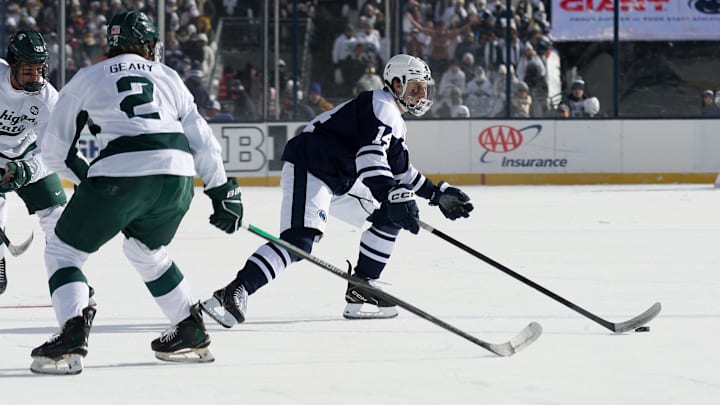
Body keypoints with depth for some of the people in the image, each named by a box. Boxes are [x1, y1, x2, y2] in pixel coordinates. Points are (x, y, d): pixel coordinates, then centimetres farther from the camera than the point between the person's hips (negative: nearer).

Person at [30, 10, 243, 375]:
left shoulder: (87, 77, 17)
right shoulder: (168, 77, 23)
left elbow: (55, 148, 19)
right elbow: (201, 139, 20)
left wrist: (86, 179, 35)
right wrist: (222, 191, 26)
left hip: (121, 172, -4)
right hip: (178, 174, 4)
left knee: (64, 251, 10)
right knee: (145, 250, 32)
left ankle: (72, 335, -12)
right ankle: (191, 334, 30)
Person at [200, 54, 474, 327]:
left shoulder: (395, 121, 21)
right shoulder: (380, 107, -13)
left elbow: (400, 171, 31)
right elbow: (369, 158, -28)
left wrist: (438, 194, 26)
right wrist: (394, 196, -38)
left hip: (338, 181, 11)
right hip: (307, 170, -11)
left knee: (388, 217, 14)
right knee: (300, 240, -29)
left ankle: (360, 294, 14)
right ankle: (231, 294, -40)